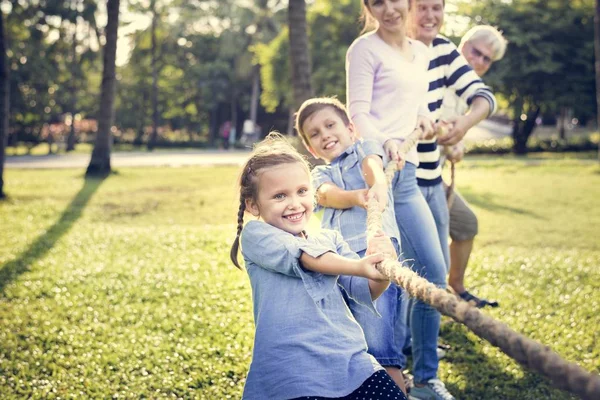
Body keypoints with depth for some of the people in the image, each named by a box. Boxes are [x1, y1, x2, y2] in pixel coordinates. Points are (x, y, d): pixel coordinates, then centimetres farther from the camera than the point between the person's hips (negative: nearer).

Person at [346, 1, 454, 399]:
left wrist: (424, 116, 9)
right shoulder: (365, 48, -1)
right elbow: (358, 112, -8)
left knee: (433, 271, 7)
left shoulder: (421, 52, 20)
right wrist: (383, 143, -28)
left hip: (405, 172, 8)